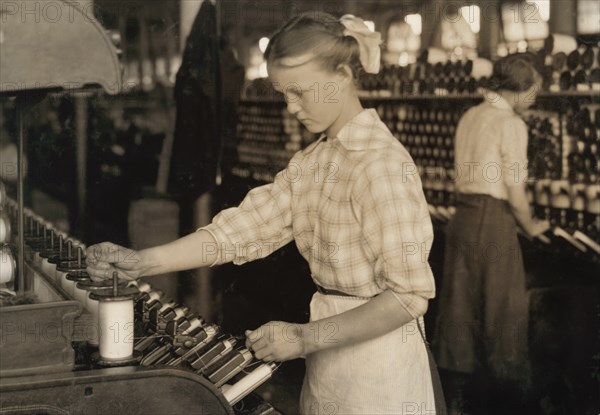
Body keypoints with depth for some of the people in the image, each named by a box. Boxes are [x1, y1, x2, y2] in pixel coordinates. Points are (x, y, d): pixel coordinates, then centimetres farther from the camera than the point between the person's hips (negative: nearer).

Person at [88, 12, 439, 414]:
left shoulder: (382, 163, -19)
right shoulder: (310, 162, 7)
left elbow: (409, 295, -22)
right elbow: (243, 228, -1)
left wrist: (305, 338, -22)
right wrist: (141, 262, -11)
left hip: (377, 362, -7)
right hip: (328, 361, 7)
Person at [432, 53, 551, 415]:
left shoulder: (469, 117, 10)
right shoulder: (511, 123, -14)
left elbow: (467, 174, 11)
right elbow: (515, 190, -15)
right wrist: (530, 227, 3)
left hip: (463, 214, 7)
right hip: (493, 220, -7)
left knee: (461, 302, 15)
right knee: (501, 306, 7)